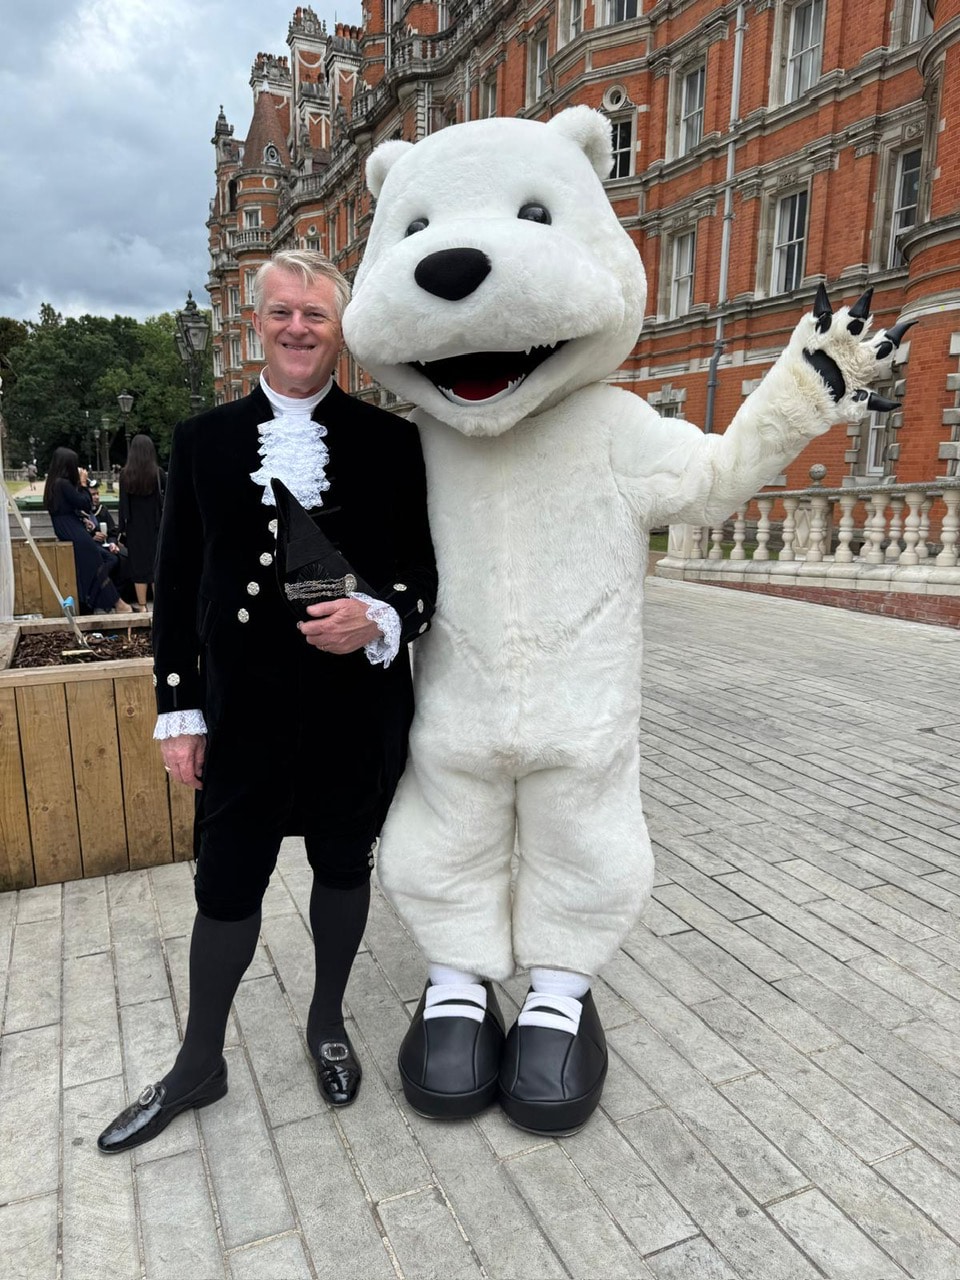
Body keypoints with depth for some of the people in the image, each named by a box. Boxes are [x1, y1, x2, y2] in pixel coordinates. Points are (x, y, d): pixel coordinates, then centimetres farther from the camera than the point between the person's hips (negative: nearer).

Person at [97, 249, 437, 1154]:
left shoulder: (389, 442, -2)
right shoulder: (202, 440, 3)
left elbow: (423, 572, 0)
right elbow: (176, 587, 4)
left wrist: (380, 619, -22)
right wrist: (179, 711, 2)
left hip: (358, 713, 0)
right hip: (243, 714, 1)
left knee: (342, 867, 17)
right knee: (225, 886, 11)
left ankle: (327, 1022, 44)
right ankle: (198, 1066, 36)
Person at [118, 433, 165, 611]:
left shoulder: (125, 474, -5)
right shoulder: (157, 472, -7)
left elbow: (123, 504, -3)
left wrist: (123, 529, 1)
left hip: (135, 527, 0)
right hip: (155, 526, 0)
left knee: (138, 564, 6)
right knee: (156, 564, 6)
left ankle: (142, 606, 6)